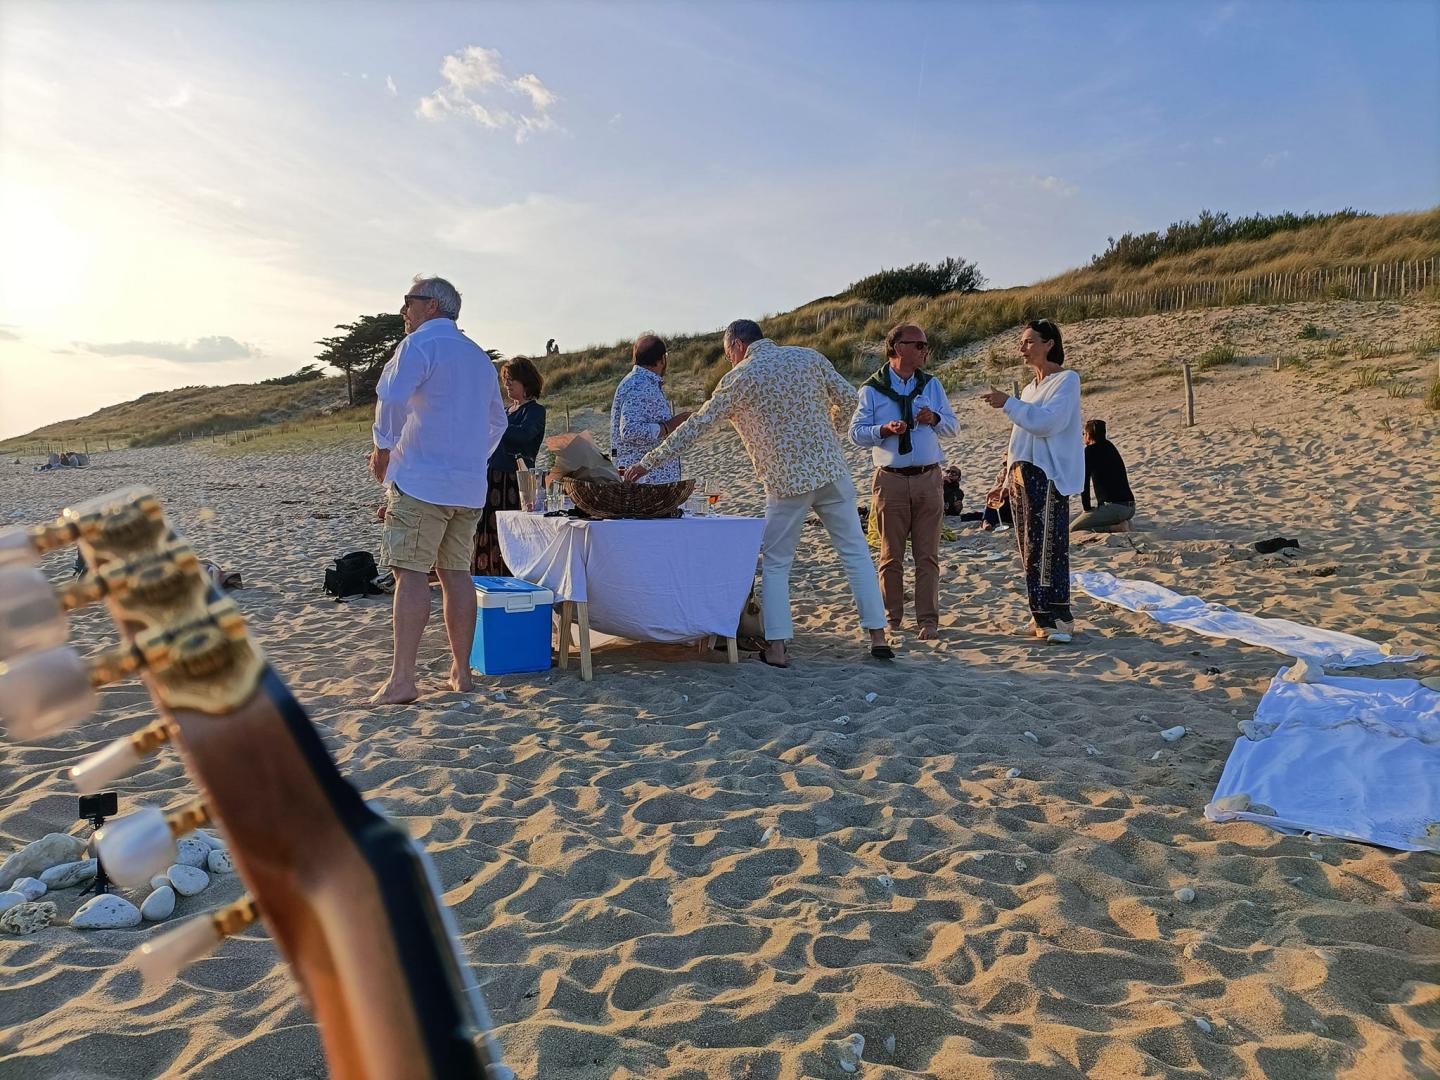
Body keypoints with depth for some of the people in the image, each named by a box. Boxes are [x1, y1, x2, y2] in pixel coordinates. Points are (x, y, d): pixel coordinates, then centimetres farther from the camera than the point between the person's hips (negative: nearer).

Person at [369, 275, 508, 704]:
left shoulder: (419, 343, -4)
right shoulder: (480, 357, 21)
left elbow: (392, 397, -18)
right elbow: (498, 420, 27)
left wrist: (383, 448, -6)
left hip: (420, 480, -7)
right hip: (469, 485, 7)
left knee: (411, 572, -8)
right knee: (456, 572, 9)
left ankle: (402, 678, -11)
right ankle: (461, 672, 11)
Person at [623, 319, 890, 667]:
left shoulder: (738, 379, -2)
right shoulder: (807, 357, 8)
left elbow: (696, 426, -3)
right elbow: (847, 398, 9)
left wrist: (648, 462, 3)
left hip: (787, 481, -3)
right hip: (832, 470, 3)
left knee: (775, 563, 10)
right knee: (855, 552, 11)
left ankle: (777, 647, 5)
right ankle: (878, 636, 11)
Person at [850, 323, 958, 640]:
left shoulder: (932, 384, 11)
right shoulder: (872, 388, 2)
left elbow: (952, 425, 14)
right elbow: (855, 432, -1)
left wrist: (935, 419, -7)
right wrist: (884, 430, -17)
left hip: (928, 479, 2)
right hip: (890, 480, -2)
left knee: (927, 555, 1)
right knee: (891, 555, 5)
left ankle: (928, 621, 6)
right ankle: (892, 619, 15)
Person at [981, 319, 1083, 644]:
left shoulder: (1066, 380, -4)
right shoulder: (1030, 389, 20)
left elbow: (1048, 422, -19)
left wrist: (1009, 403, -15)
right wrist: (1009, 480, 20)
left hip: (1048, 476, -8)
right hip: (1023, 475, 9)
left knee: (1048, 548, -11)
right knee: (1030, 550, 9)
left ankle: (1057, 619, -8)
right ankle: (1041, 616, 15)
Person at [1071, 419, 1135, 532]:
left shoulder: (1090, 450, -6)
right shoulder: (1110, 446, 19)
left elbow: (1084, 483, -8)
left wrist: (1087, 509, 1)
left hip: (1114, 507, -9)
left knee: (1072, 530, -3)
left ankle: (1116, 528, -13)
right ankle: (1120, 524, 6)